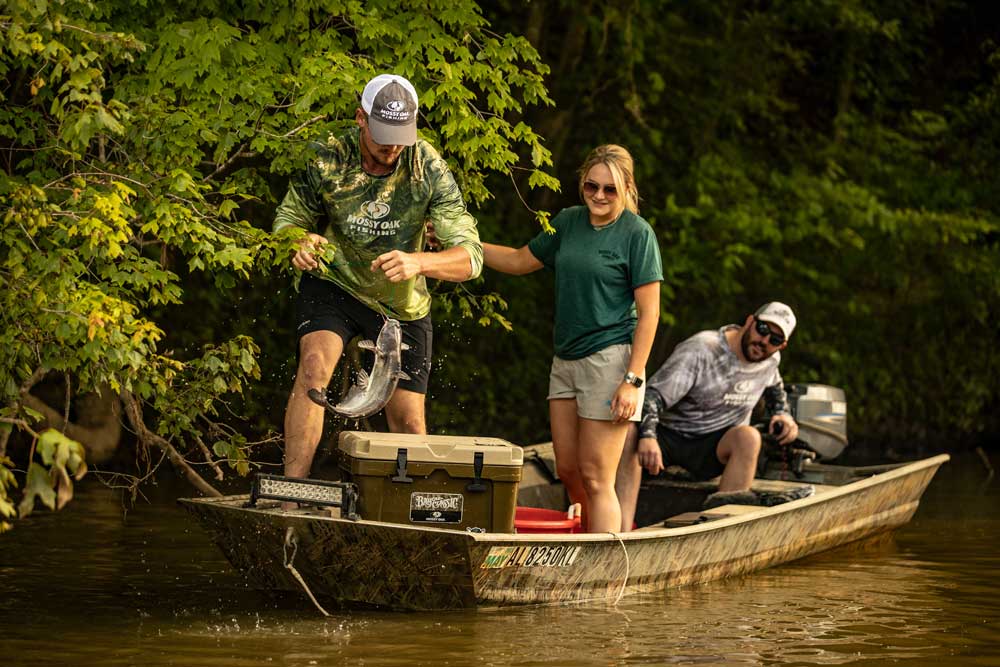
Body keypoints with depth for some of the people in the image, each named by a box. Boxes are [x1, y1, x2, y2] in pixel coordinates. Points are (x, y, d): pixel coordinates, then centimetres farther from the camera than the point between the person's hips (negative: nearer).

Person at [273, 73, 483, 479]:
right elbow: (288, 218, -3)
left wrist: (418, 262, -47)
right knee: (315, 364, -29)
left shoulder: (429, 170, -24)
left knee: (408, 421, 4)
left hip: (402, 304, 1)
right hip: (332, 284, -1)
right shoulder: (327, 160, -21)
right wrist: (298, 244, -29)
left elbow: (469, 256, -26)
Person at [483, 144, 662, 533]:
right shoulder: (568, 222, 10)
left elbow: (649, 314, -10)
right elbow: (519, 261, 23)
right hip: (566, 361, 7)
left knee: (595, 478, -8)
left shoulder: (637, 234, -8)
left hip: (610, 359, -7)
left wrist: (633, 380, -16)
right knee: (568, 471, 9)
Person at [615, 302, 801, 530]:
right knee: (627, 433, -36)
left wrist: (782, 414, 11)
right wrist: (648, 436, -41)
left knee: (749, 436, -32)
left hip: (715, 447, 3)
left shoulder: (771, 361, 6)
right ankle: (622, 532, -47)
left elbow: (774, 387, 33)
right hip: (669, 436, -3)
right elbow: (653, 395, -23)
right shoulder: (700, 350, -16)